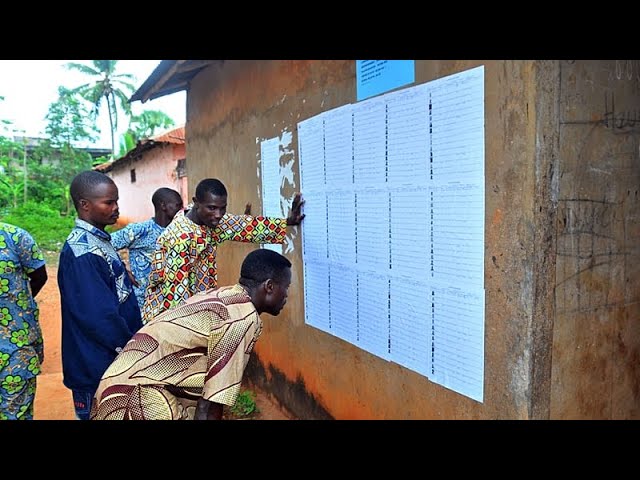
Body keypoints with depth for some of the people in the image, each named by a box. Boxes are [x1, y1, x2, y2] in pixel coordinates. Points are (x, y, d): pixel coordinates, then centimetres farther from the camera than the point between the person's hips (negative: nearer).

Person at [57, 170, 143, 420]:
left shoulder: (100, 239, 6)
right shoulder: (81, 252, -24)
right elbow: (99, 315, -26)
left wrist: (136, 336, 11)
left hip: (116, 356, 9)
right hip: (96, 364, -9)